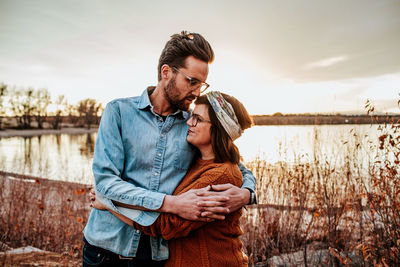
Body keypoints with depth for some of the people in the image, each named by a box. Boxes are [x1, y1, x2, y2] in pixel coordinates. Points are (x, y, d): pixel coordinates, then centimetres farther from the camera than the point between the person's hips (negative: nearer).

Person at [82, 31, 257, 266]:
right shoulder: (119, 111, -7)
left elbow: (243, 171, 7)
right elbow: (105, 181, -16)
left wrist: (245, 194, -17)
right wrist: (172, 204, -25)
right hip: (107, 246, -1)